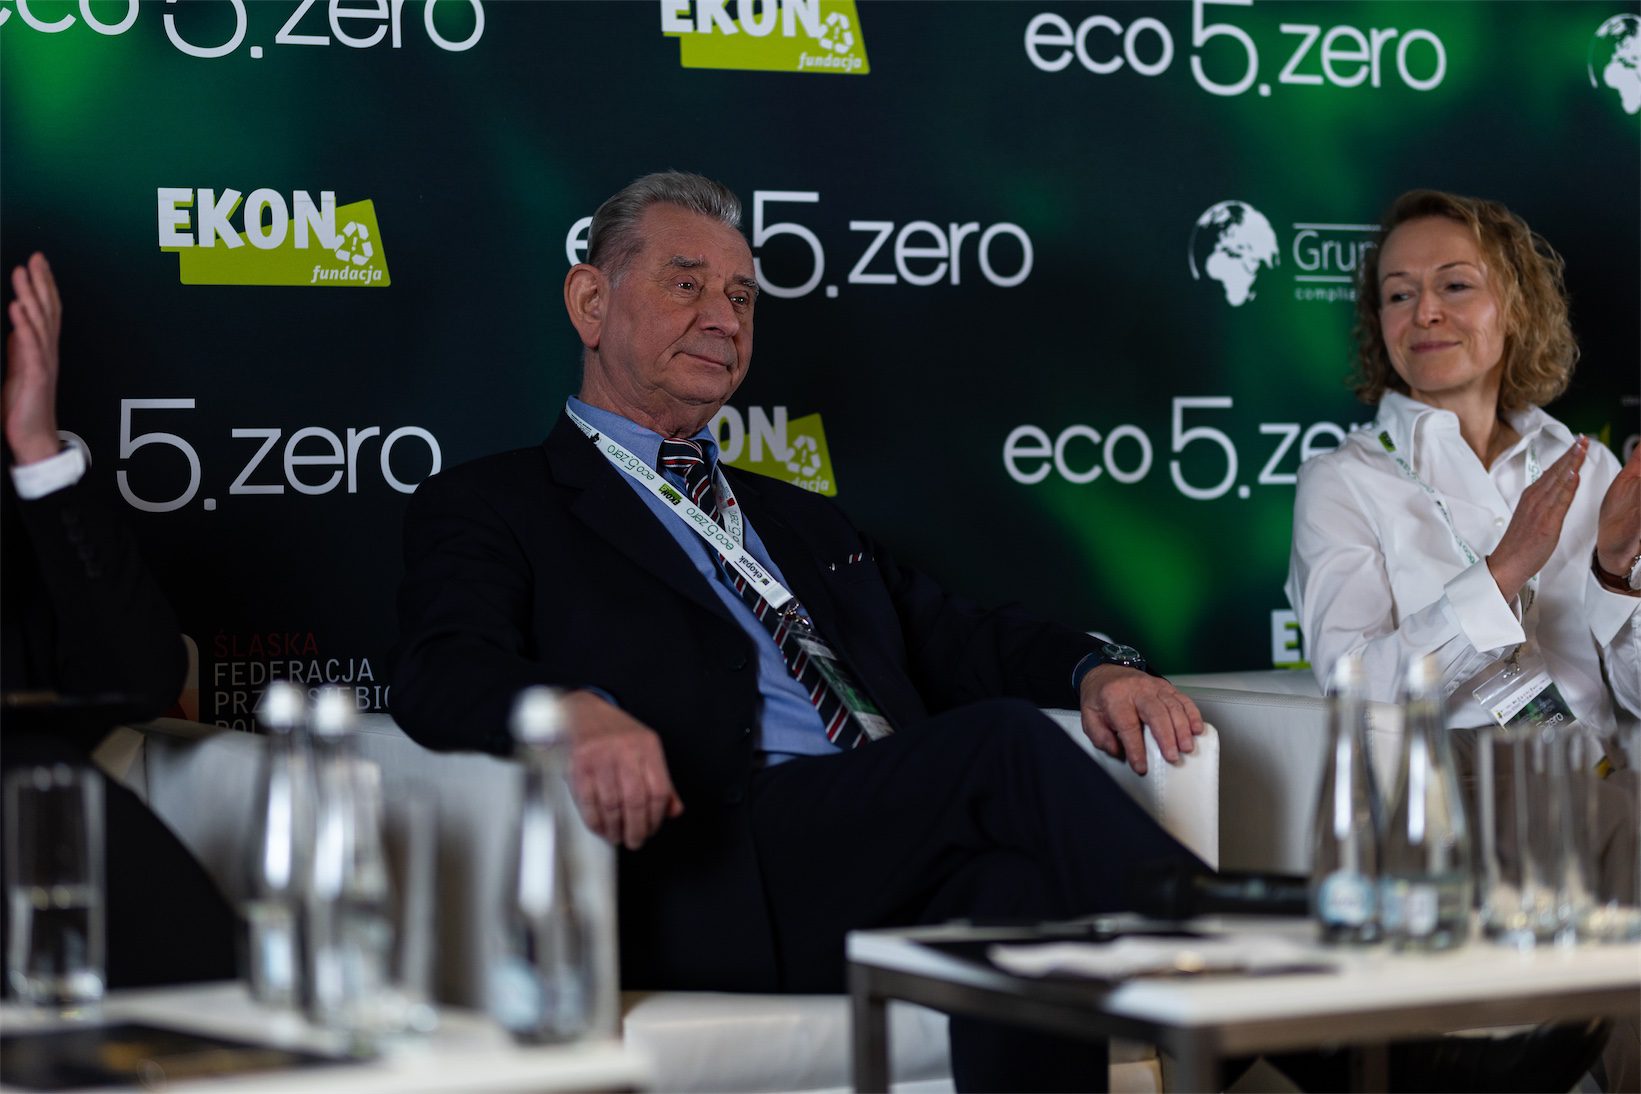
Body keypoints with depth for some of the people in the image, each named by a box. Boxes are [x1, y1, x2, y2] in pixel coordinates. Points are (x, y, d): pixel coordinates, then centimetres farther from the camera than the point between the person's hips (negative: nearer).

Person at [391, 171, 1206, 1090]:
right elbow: (446, 675, -4)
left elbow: (960, 640, 30)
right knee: (1008, 742, -28)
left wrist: (1096, 669, 7)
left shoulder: (803, 522, 35)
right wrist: (579, 712, -28)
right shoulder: (487, 508, 14)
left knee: (1022, 887, -32)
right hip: (722, 874, -5)